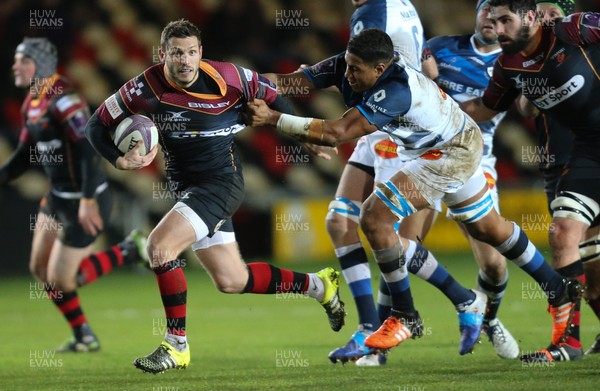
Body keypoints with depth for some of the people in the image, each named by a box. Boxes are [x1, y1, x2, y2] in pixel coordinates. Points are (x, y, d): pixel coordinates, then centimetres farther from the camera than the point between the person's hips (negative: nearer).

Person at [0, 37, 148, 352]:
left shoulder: (63, 101, -22)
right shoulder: (31, 104, 8)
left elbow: (88, 150, -28)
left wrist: (87, 201, -31)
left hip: (85, 203, -10)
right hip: (58, 197, 10)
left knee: (61, 280, -4)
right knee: (40, 269, 12)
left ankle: (129, 251, 10)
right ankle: (84, 337, 22)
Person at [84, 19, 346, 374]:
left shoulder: (225, 78, -16)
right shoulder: (147, 86, -9)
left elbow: (272, 98, 2)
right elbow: (99, 124, 0)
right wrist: (120, 160, -17)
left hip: (221, 182, -6)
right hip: (187, 189, 6)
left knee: (159, 245, -24)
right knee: (231, 281, 13)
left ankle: (177, 346, -10)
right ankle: (319, 286, 34)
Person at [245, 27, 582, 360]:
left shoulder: (394, 92, -36)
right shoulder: (347, 66, -13)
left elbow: (335, 134, -41)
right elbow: (294, 82, -14)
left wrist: (273, 119, -41)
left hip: (452, 154, -10)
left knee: (374, 216, -16)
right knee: (487, 228, 24)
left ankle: (404, 318, -6)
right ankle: (559, 289, 40)